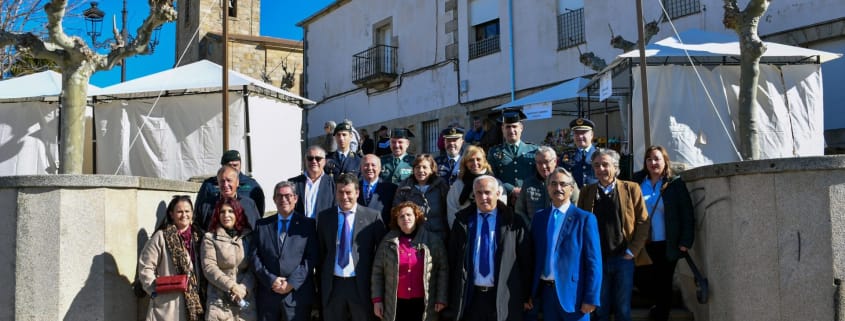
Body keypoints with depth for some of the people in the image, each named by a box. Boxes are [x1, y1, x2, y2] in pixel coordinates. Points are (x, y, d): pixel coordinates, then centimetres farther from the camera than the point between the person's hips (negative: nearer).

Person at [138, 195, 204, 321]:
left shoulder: (198, 236, 11)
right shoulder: (161, 236, -4)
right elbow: (145, 267, -4)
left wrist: (203, 292, 5)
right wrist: (155, 290, -12)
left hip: (194, 301, 5)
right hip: (167, 303, -5)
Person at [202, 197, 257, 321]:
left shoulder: (249, 237, 10)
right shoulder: (210, 238, 4)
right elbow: (209, 268, -5)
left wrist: (244, 287, -12)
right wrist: (231, 286, -14)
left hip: (246, 300, 2)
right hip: (219, 302, -2)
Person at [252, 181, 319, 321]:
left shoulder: (308, 224, 4)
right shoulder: (261, 225, 11)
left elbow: (312, 257, -3)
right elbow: (255, 256, 4)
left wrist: (292, 283, -11)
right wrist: (270, 280, -9)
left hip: (297, 292, -2)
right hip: (267, 292, 2)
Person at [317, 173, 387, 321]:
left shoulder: (372, 217, -3)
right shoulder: (325, 216, 6)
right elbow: (320, 251, 10)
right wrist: (320, 283, 8)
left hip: (362, 285, -2)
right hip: (332, 285, 3)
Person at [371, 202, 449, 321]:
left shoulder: (433, 241, 1)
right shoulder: (388, 242, 3)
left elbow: (442, 270, 3)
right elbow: (377, 272, 6)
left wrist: (441, 299, -2)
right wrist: (377, 299, 1)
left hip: (422, 304, -1)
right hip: (395, 304, 1)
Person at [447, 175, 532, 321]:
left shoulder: (514, 222, 0)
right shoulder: (462, 221, 6)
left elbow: (526, 261, 3)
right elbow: (452, 259, 8)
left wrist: (526, 295, 3)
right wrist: (452, 296, 5)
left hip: (503, 298, -1)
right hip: (470, 297, 1)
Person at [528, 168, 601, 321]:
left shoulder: (585, 218, -4)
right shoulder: (539, 217, 9)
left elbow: (593, 261, -8)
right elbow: (534, 256, 9)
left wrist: (591, 298, -13)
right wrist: (531, 291, 4)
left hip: (572, 292, -4)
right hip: (545, 292, 4)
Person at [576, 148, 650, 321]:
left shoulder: (631, 188, 1)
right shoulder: (587, 191, 7)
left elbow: (643, 222, 0)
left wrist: (632, 251, -6)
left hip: (623, 258, -1)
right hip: (597, 259, 1)